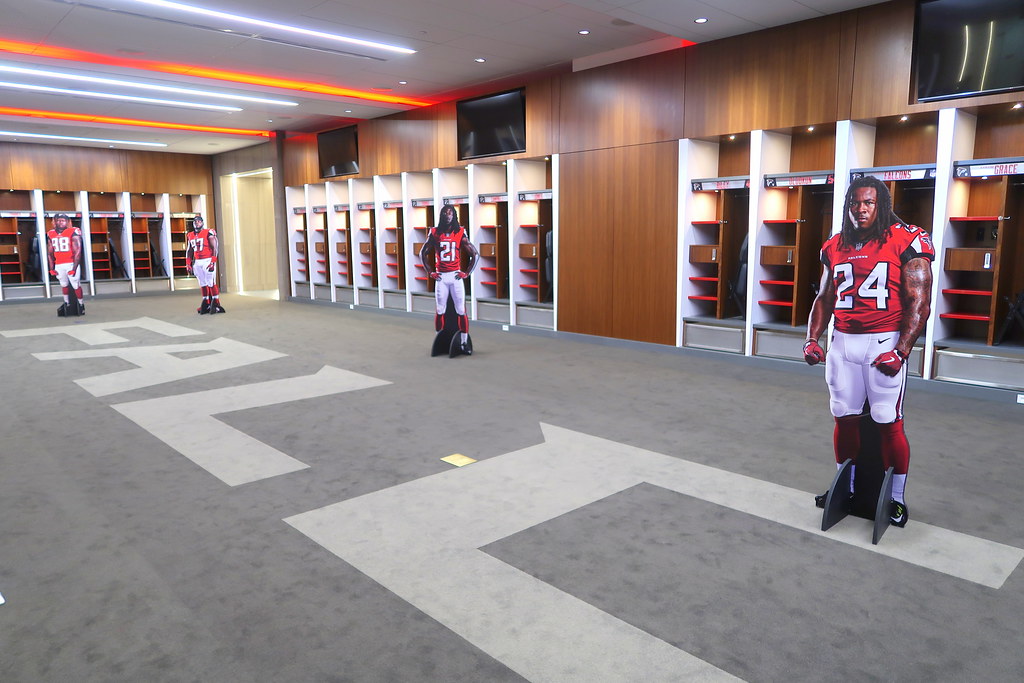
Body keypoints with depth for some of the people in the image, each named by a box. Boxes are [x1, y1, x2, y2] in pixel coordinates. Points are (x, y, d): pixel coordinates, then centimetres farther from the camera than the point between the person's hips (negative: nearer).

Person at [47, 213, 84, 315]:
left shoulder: (73, 232, -6)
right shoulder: (51, 234, 9)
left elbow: (77, 252, -10)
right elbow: (50, 253, 14)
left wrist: (74, 268, -14)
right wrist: (52, 268, 9)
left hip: (71, 263, -4)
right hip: (58, 265, 4)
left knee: (76, 285, -2)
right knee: (64, 284, 13)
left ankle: (81, 304, 13)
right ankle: (66, 303, 25)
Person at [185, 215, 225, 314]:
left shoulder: (209, 233, -5)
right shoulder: (190, 235, 15)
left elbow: (215, 247, -10)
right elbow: (189, 251, 20)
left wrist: (213, 261, -17)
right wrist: (188, 263, 14)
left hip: (207, 260, -6)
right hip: (197, 262, 6)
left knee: (211, 282, -8)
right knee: (203, 284, 9)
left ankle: (216, 303, -4)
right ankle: (206, 303, 16)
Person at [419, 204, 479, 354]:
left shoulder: (461, 233, 1)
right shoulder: (435, 233, 3)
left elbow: (475, 254, 5)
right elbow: (423, 253, 13)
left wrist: (467, 273, -1)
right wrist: (430, 272, 6)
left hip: (456, 276, -1)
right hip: (440, 276, 1)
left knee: (461, 311, -3)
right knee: (440, 311, 6)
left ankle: (464, 343, 2)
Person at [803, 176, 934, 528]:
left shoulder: (907, 242, -5)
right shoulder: (835, 247, 10)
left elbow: (919, 304, -8)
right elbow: (824, 298, 16)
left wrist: (900, 351, -17)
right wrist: (812, 339, 4)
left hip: (884, 343, -5)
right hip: (842, 343, 5)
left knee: (889, 423, 0)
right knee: (845, 417, 11)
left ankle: (896, 498, 16)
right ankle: (845, 488, 26)